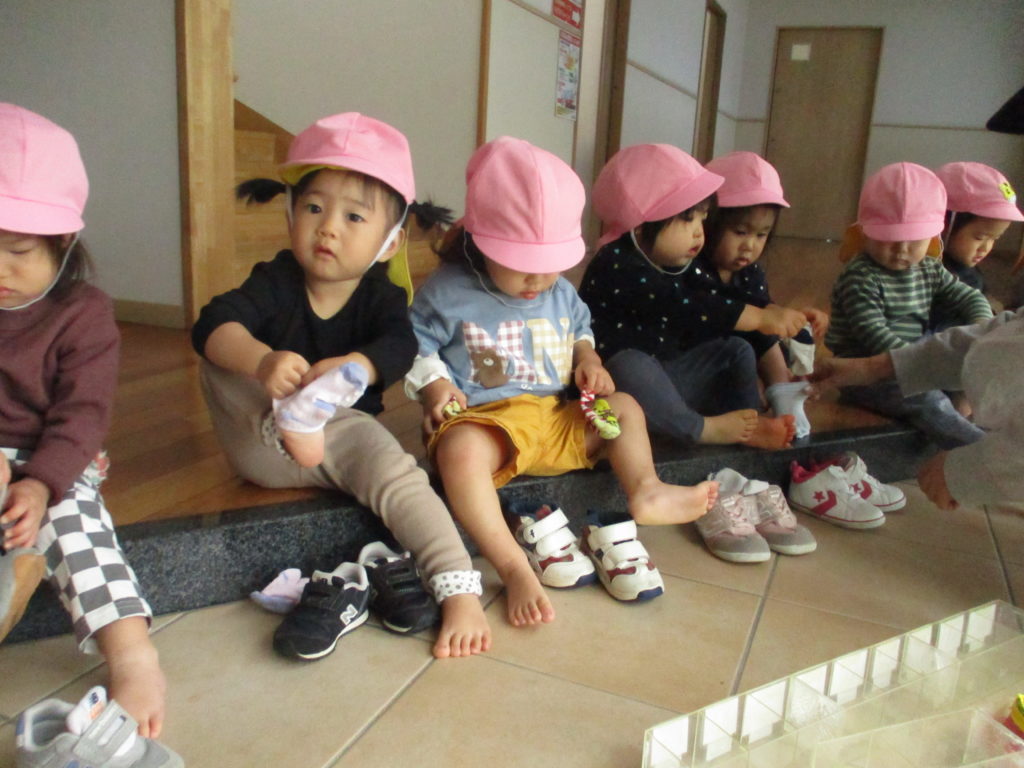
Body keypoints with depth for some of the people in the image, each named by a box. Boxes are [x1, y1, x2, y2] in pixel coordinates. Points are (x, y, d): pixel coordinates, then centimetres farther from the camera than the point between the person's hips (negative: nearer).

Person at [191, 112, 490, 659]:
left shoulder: (382, 297, -4)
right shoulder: (276, 282, -6)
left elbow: (397, 347, -27)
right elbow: (212, 325, -24)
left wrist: (350, 368, -49)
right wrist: (261, 361, -46)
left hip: (336, 434, -1)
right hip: (260, 443, 1)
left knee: (393, 467, -31)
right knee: (224, 349, -17)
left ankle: (460, 592, -33)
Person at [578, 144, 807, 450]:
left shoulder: (682, 266, 5)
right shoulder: (617, 266, -23)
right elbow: (686, 309, -31)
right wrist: (761, 317, -28)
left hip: (663, 375, 8)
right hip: (615, 372, -8)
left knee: (736, 350, 5)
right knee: (630, 365, -38)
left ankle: (749, 423, -12)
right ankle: (701, 428, -23)